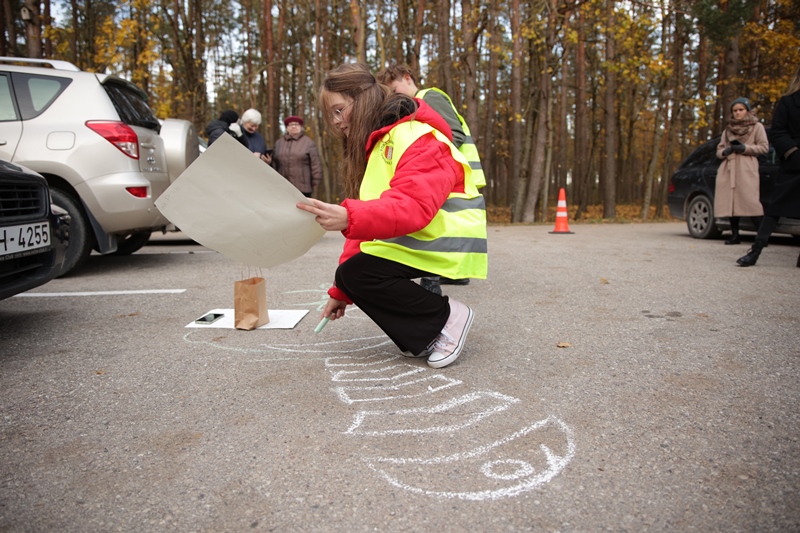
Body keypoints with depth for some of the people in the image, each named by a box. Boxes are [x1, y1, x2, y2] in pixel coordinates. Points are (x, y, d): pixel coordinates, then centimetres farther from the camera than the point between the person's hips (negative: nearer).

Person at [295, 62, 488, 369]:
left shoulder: (417, 138, -16)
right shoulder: (372, 146, 13)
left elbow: (412, 207, -33)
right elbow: (368, 217, 10)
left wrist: (349, 218, -48)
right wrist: (341, 291, 5)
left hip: (449, 247, -9)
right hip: (409, 244, 10)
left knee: (357, 273, -20)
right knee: (350, 274, -3)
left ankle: (447, 318, -7)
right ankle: (424, 337, 4)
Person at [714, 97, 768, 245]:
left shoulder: (757, 126, 12)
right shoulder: (728, 130, 22)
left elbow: (764, 147, 4)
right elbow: (719, 150, 21)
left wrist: (745, 148, -9)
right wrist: (725, 151, -2)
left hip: (747, 169, -4)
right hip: (728, 169, 4)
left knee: (750, 201, -16)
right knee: (730, 202, -3)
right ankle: (734, 235, 3)